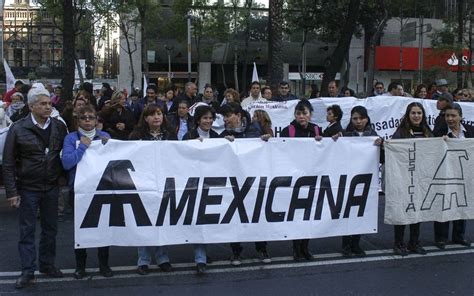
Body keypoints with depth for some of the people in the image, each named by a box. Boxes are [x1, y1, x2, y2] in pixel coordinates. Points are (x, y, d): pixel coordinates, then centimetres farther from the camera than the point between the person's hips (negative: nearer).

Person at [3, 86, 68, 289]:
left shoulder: (59, 127, 0)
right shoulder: (18, 130, -9)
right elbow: (8, 163, -7)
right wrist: (12, 191, -10)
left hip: (51, 187, 3)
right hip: (28, 188, -3)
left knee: (50, 228, 14)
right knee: (27, 230, 4)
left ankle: (47, 265, 29)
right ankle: (27, 271, 13)